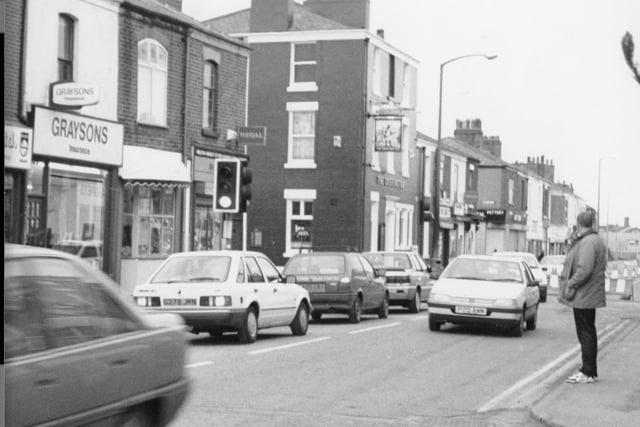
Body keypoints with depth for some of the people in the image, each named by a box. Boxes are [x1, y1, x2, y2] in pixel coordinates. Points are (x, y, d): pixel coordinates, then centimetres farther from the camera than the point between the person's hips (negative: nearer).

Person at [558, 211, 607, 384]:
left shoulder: (588, 242, -18)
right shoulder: (595, 240, 16)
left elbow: (584, 269, -26)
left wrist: (571, 285, -19)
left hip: (584, 296, -11)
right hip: (588, 296, 11)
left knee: (586, 334, -6)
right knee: (587, 333, 15)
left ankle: (588, 373, -2)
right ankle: (589, 370, 22)